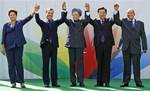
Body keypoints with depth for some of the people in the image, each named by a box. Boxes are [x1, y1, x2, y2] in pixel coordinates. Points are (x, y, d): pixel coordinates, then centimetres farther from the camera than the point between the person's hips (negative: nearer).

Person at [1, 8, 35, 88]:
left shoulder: (20, 22, 8)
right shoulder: (6, 25, 10)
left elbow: (29, 18, -6)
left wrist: (34, 11, -21)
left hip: (18, 45, -1)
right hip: (9, 46, 1)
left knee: (19, 63, -7)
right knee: (11, 64, -1)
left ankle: (21, 82, -5)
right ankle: (13, 82, 3)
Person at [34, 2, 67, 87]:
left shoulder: (55, 23, 14)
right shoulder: (43, 23, 9)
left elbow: (62, 19, -2)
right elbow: (37, 20, -10)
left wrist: (64, 10, -16)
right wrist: (37, 12, -27)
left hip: (54, 45, 2)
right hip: (45, 45, -2)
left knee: (54, 64, 4)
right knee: (45, 64, 0)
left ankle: (54, 82, 8)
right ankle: (46, 82, 4)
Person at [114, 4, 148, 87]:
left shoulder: (140, 23, 9)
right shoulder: (123, 22, 9)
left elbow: (143, 36, 7)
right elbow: (117, 20, -11)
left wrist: (145, 47, 1)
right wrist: (116, 11, -24)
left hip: (136, 48, 0)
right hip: (126, 48, 0)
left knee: (136, 66, 1)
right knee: (127, 66, 4)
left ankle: (138, 82, 7)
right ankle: (126, 82, 9)